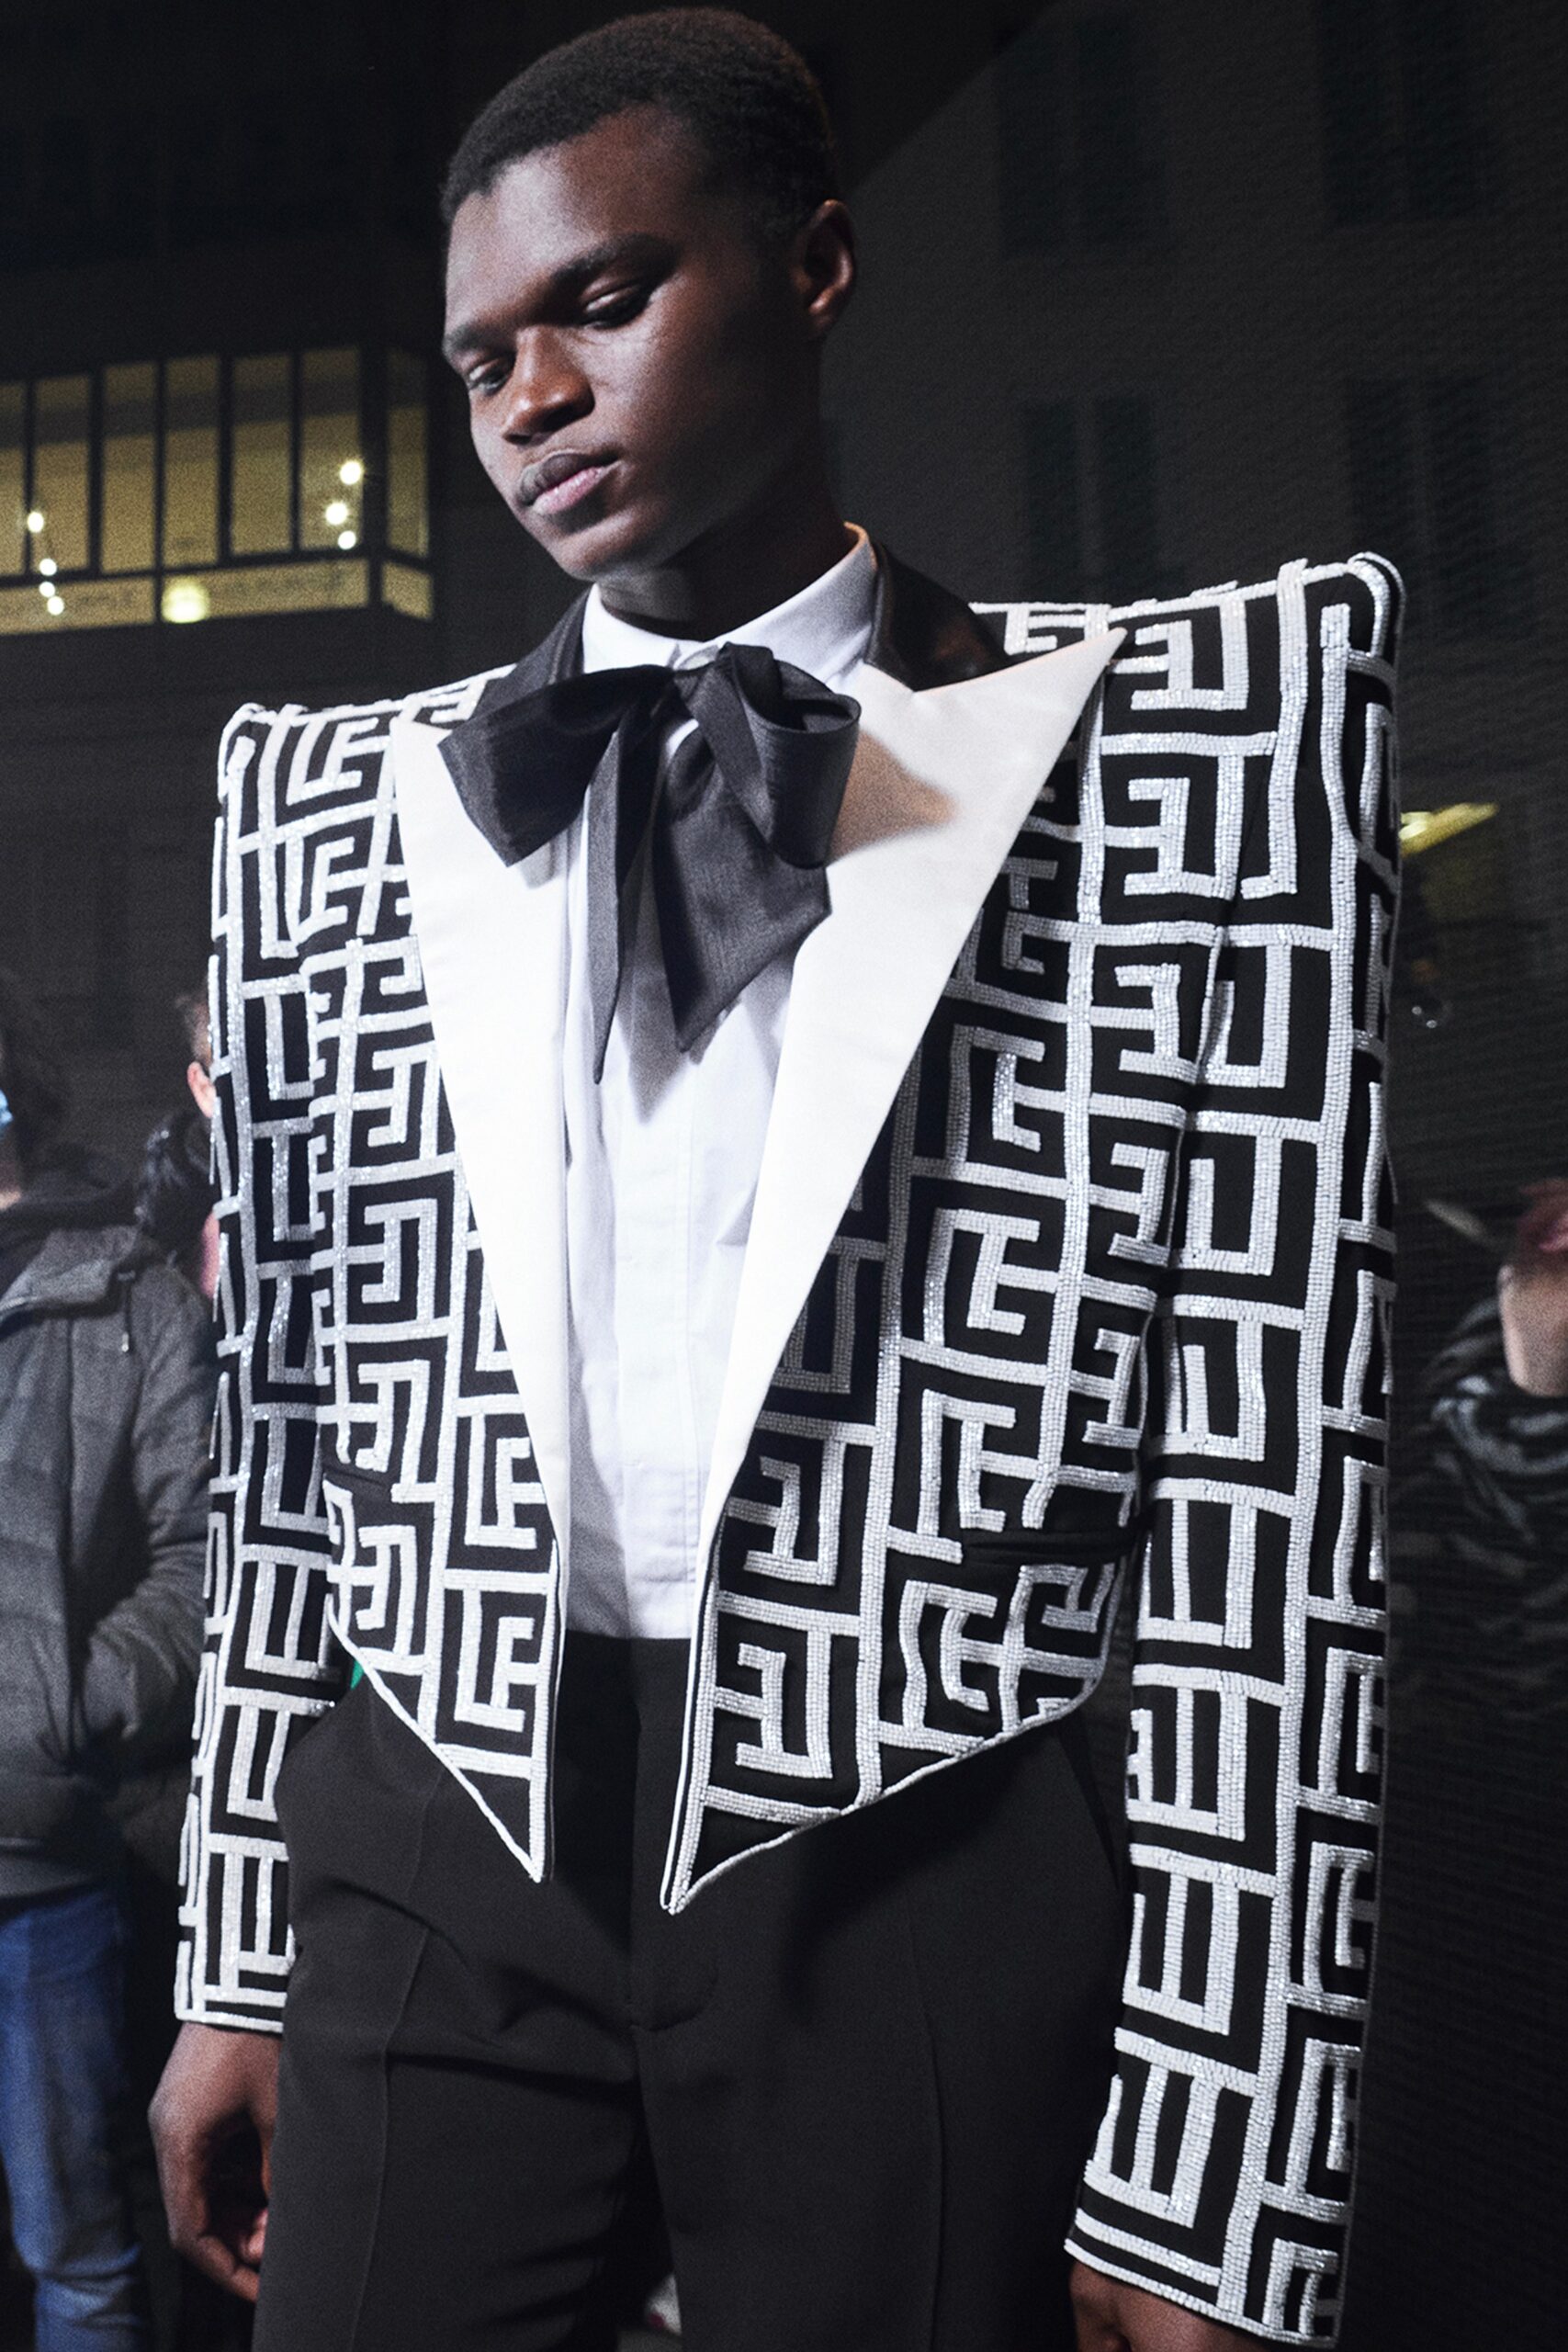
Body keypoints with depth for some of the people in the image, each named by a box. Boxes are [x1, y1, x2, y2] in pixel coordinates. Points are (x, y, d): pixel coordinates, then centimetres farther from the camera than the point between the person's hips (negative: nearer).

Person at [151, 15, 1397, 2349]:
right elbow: (287, 1431, 8)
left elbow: (1269, 1510, -7)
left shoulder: (1182, 765, -5)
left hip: (915, 1894, -2)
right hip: (432, 1868, 3)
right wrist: (239, 1969, 9)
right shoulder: (334, 801, 7)